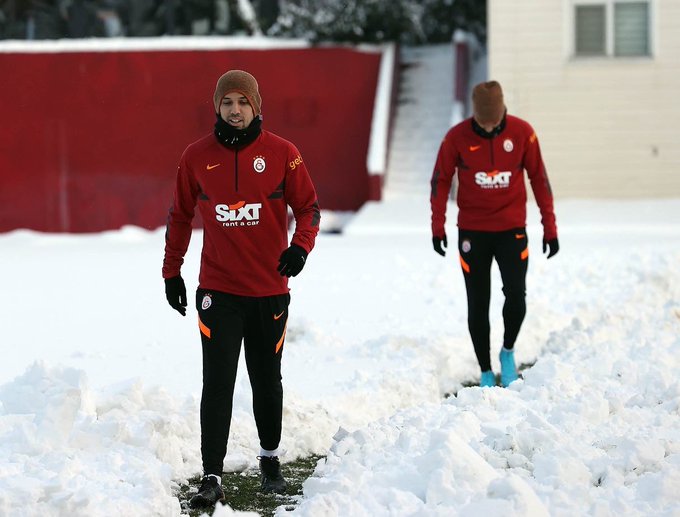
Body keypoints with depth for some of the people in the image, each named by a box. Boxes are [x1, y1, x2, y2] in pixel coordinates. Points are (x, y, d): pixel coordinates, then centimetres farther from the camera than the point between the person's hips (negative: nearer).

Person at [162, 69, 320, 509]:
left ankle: (271, 460, 33)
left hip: (271, 289, 0)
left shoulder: (281, 153, -3)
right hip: (218, 291, 0)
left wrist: (301, 245, -17)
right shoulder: (197, 156, 0)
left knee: (267, 381, 15)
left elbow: (308, 207, 1)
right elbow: (181, 216, 10)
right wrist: (172, 271, 10)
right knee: (218, 386, -6)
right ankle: (212, 477, -6)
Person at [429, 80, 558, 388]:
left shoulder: (522, 132, -6)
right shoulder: (457, 137, -7)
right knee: (478, 305, 3)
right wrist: (438, 227, -5)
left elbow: (539, 178, 1)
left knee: (516, 296, -14)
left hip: (511, 229, 0)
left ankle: (508, 351, 13)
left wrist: (550, 227, 1)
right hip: (472, 232, 0)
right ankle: (486, 372, 14)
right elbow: (441, 180, 1)